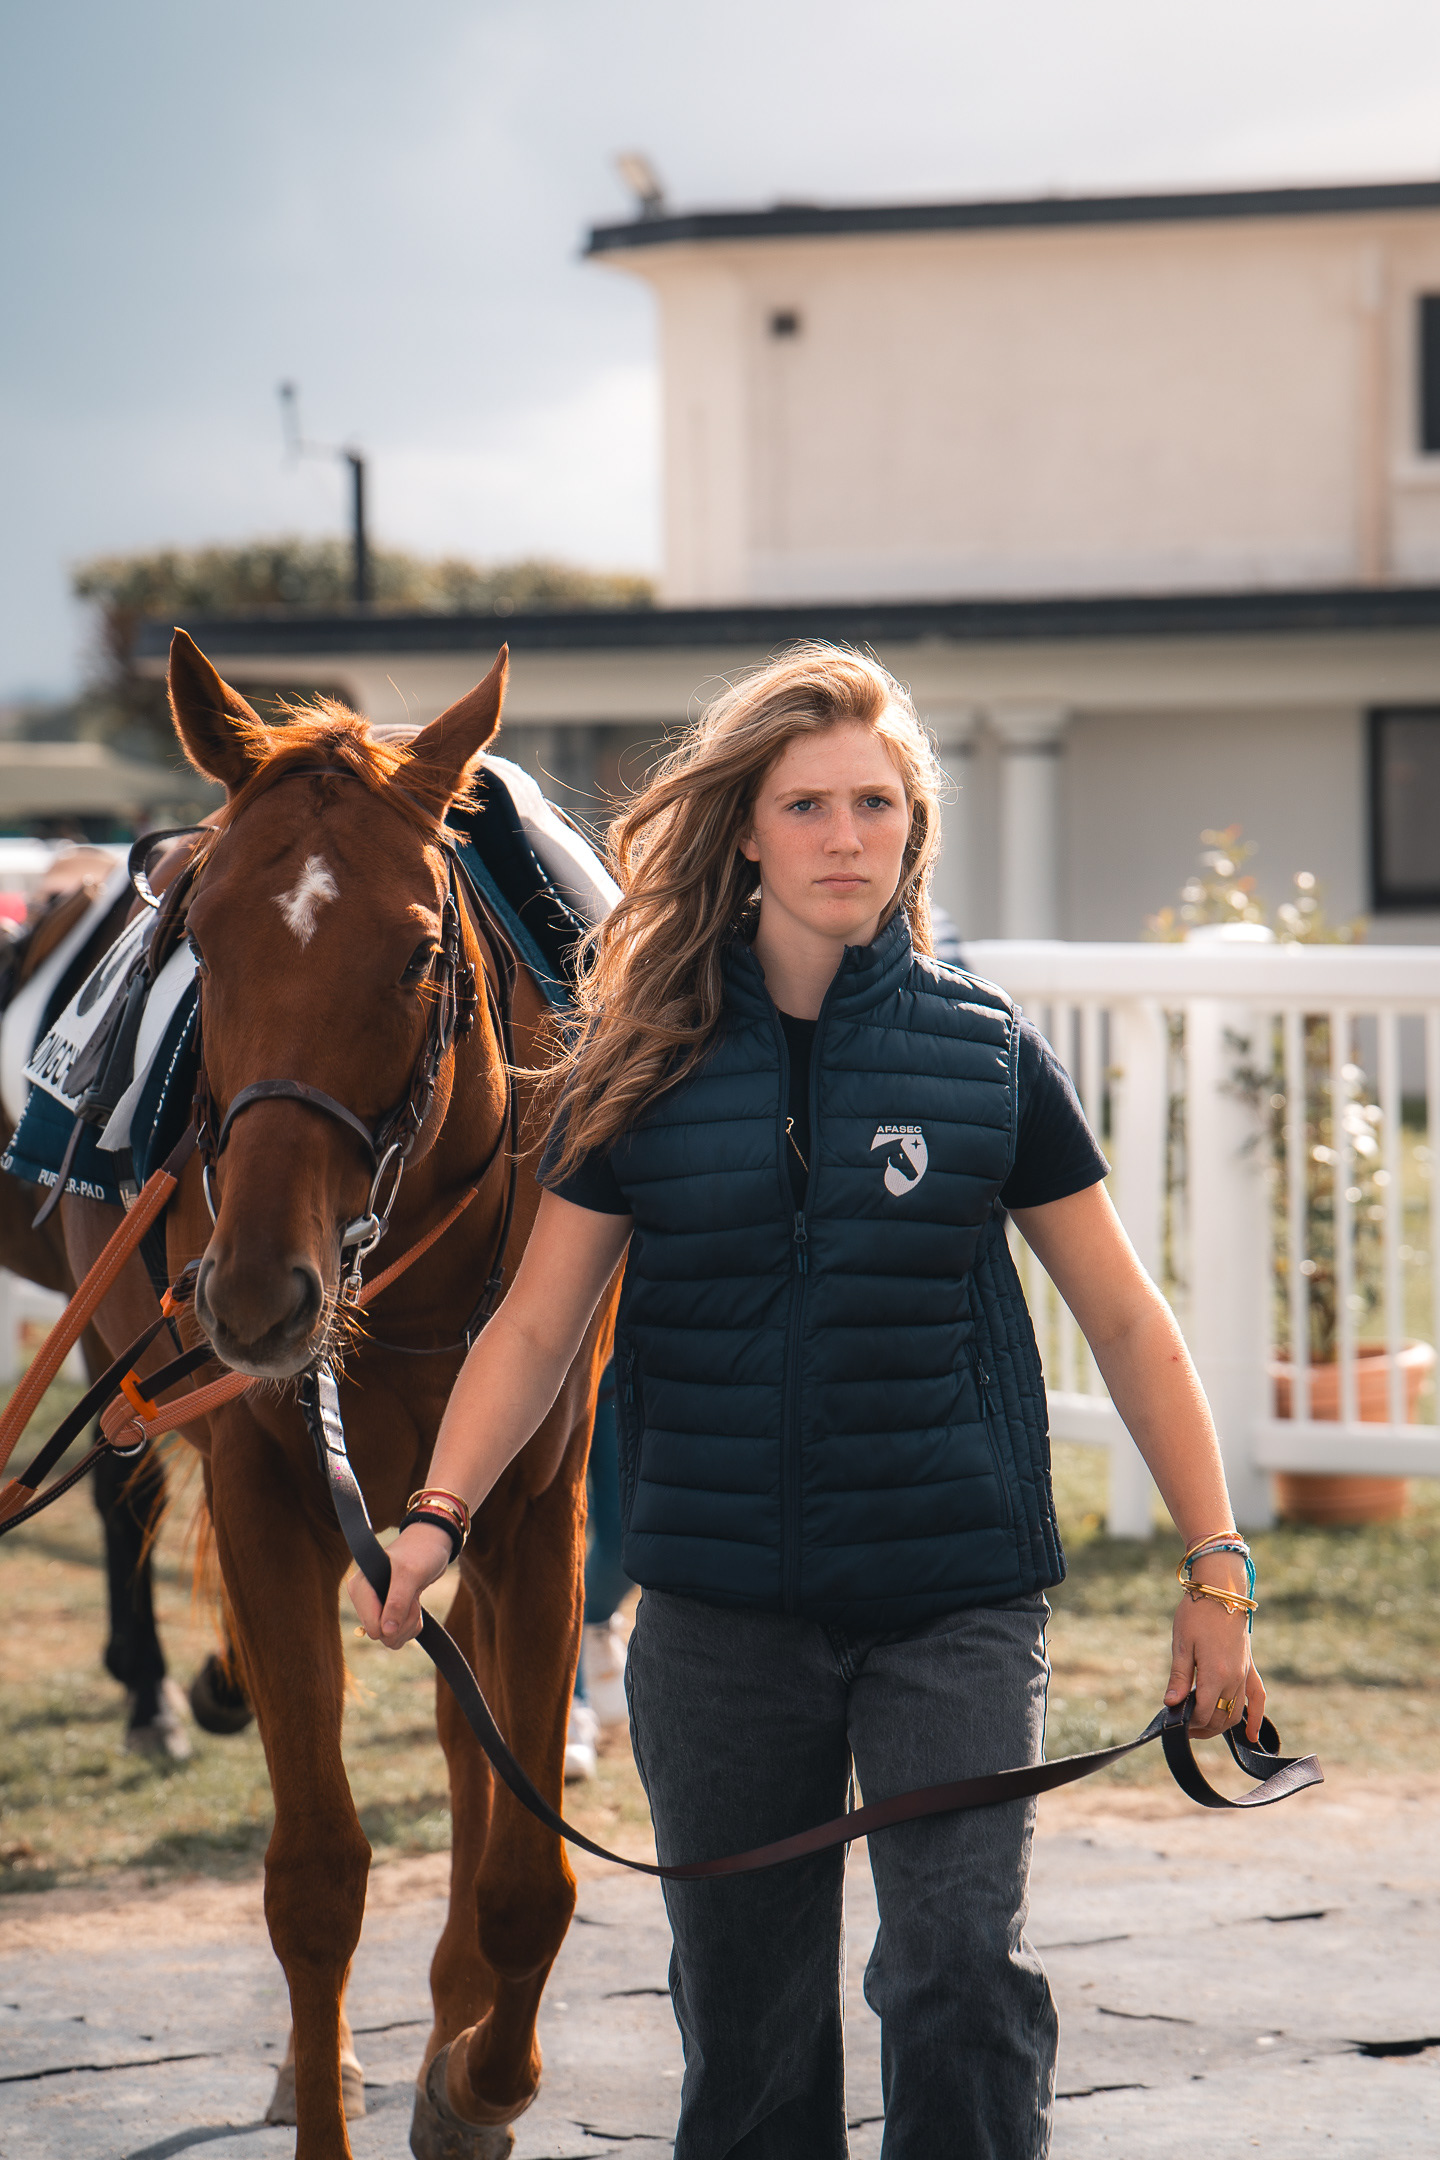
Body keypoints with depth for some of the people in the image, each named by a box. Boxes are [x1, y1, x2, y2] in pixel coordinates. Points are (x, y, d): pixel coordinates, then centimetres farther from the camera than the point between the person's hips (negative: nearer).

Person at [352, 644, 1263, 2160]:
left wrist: (1215, 1566, 1)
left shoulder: (986, 1058, 1)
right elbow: (538, 1322, 2)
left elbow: (1124, 1320, 5)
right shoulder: (650, 1063, 2)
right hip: (719, 1606, 2)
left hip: (954, 1597, -2)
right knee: (741, 2003, 10)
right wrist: (438, 1510, -13)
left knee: (962, 1972, -13)